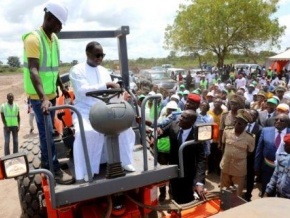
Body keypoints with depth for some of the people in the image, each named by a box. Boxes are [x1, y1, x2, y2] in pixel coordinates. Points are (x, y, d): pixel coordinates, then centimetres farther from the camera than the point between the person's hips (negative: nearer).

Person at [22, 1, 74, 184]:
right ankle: (55, 170, 2)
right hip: (39, 96, -7)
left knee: (47, 130, 15)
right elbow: (33, 70, -28)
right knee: (47, 131, -6)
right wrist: (43, 98, -38)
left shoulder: (54, 38, 7)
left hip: (51, 93, 8)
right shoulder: (33, 38, -18)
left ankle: (46, 162, 29)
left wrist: (62, 87, 20)